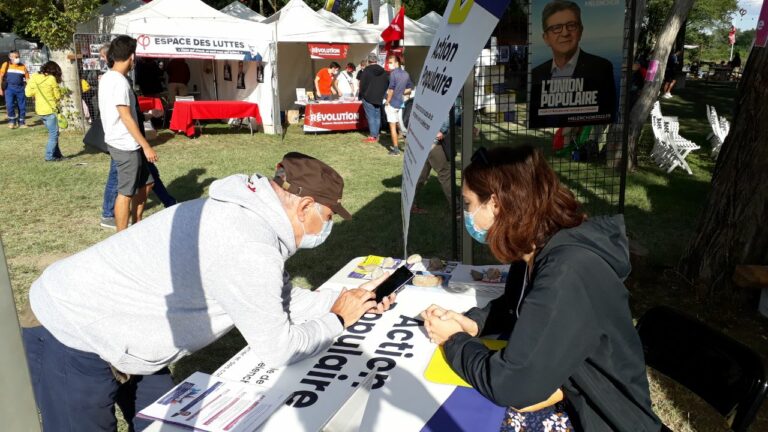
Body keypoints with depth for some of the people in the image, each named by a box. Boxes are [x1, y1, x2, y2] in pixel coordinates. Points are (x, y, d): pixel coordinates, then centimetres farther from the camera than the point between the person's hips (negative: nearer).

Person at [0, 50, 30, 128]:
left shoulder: (23, 66, 6)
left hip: (20, 88, 2)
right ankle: (12, 121, 7)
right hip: (9, 87, -2)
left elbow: (27, 78, 9)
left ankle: (21, 122, 17)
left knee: (22, 106, 4)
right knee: (9, 105, -11)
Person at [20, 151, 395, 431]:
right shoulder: (250, 248, -32)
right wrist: (339, 319, -7)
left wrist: (349, 298, 4)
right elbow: (279, 350, -22)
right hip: (69, 341, -9)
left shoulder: (251, 215, -1)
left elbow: (280, 299, 8)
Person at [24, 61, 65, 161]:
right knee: (53, 134, 0)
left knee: (53, 133, 16)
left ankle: (57, 154, 18)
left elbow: (28, 93, 6)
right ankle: (49, 156, -1)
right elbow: (57, 95, -5)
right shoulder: (51, 79, -11)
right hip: (50, 109, -7)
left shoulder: (34, 77, 6)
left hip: (39, 110, 7)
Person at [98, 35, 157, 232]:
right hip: (126, 145, -10)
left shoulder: (107, 78, 11)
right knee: (126, 192, -1)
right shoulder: (119, 81, -19)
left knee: (146, 183, 18)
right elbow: (126, 118, -21)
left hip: (123, 143, 10)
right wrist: (146, 146, -19)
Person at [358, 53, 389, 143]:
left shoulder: (366, 71, -10)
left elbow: (362, 84, -8)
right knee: (377, 116, 10)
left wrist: (361, 95, 4)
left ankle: (372, 136, -7)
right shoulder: (383, 71, 7)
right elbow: (387, 84, 13)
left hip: (368, 97, -5)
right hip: (379, 98, 5)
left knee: (371, 116, -4)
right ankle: (376, 135, 12)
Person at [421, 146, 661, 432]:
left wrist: (454, 341, -14)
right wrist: (470, 323, -4)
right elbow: (513, 308, 15)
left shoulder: (566, 275, -31)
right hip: (564, 390, 7)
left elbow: (509, 385, -30)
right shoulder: (535, 251, -4)